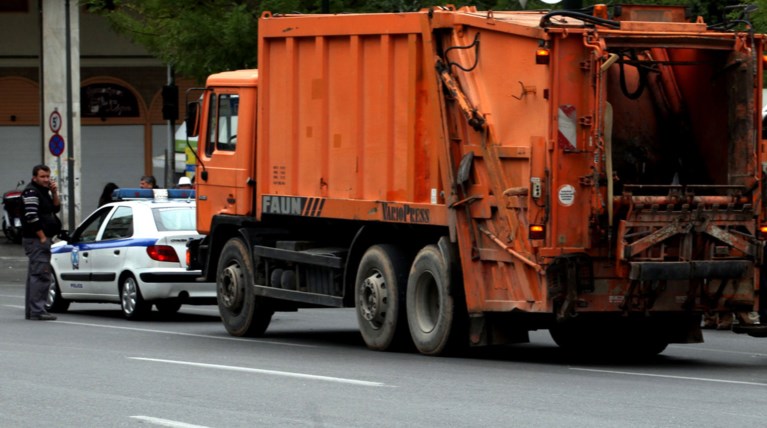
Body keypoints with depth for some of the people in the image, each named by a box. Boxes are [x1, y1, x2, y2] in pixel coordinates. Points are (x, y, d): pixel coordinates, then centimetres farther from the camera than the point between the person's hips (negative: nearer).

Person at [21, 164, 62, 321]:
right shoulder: (31, 192, -12)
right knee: (41, 275, -15)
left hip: (42, 239, 11)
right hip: (36, 239, -11)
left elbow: (56, 209, 19)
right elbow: (31, 217, -21)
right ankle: (37, 311, -18)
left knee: (34, 275, 12)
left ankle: (30, 311, 17)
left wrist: (54, 193, 3)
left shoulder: (43, 191, 19)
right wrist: (42, 237, -18)